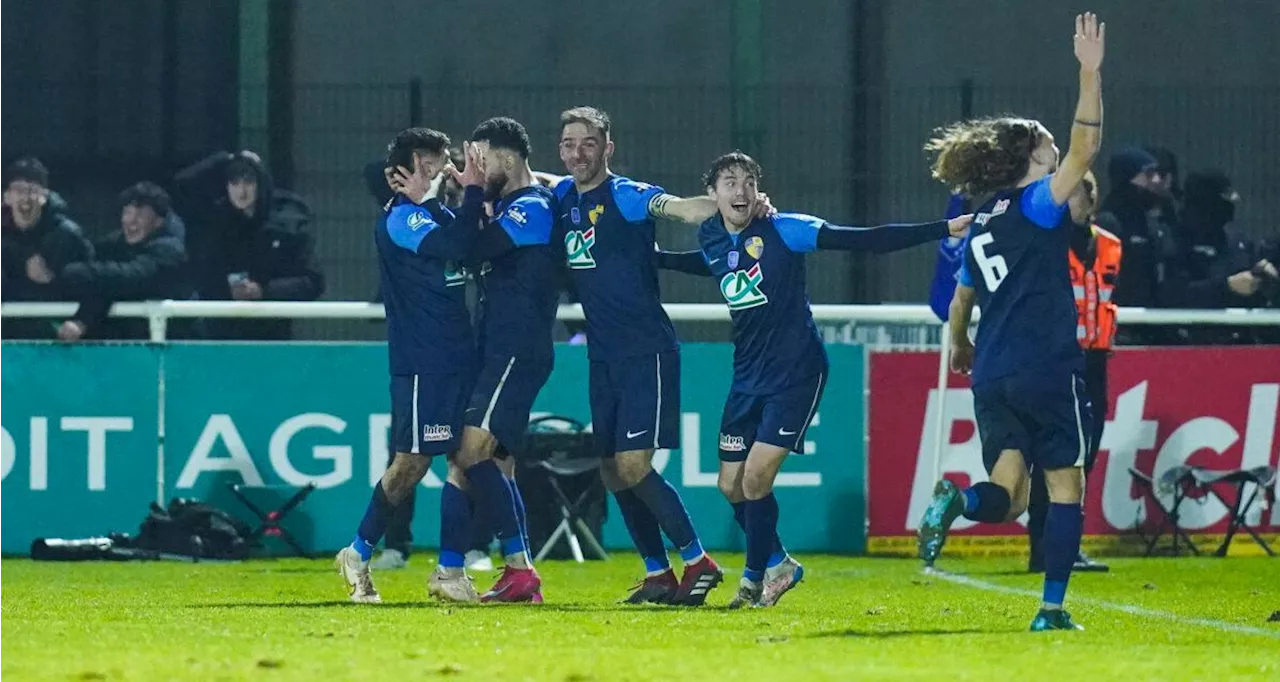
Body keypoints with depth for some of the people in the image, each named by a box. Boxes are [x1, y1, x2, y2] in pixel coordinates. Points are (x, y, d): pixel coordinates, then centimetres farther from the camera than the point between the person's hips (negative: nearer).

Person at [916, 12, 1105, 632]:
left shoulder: (981, 227, 16)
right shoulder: (1035, 204, -4)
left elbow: (960, 303, 26)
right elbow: (1084, 149, -16)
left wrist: (960, 349, 45)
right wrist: (1090, 74, -20)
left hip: (992, 375, 6)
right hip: (1048, 371, -6)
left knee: (1007, 496, 6)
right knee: (1065, 484, 4)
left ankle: (957, 502, -28)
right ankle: (1052, 608, -1)